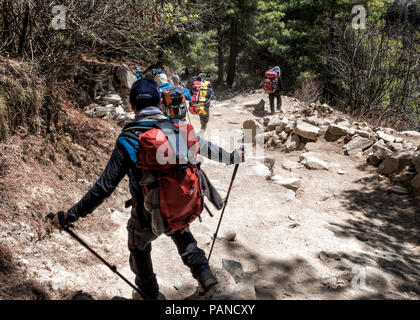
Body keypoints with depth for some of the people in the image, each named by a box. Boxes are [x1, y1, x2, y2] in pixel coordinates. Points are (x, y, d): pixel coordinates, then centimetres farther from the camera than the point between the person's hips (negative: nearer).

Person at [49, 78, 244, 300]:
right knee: (182, 235, 37)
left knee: (139, 250, 29)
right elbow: (208, 149, 7)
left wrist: (71, 215, -10)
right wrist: (234, 157, 26)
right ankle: (204, 274, 28)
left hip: (147, 216, -3)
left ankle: (150, 295, 46)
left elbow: (104, 186, -20)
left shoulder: (128, 140, -20)